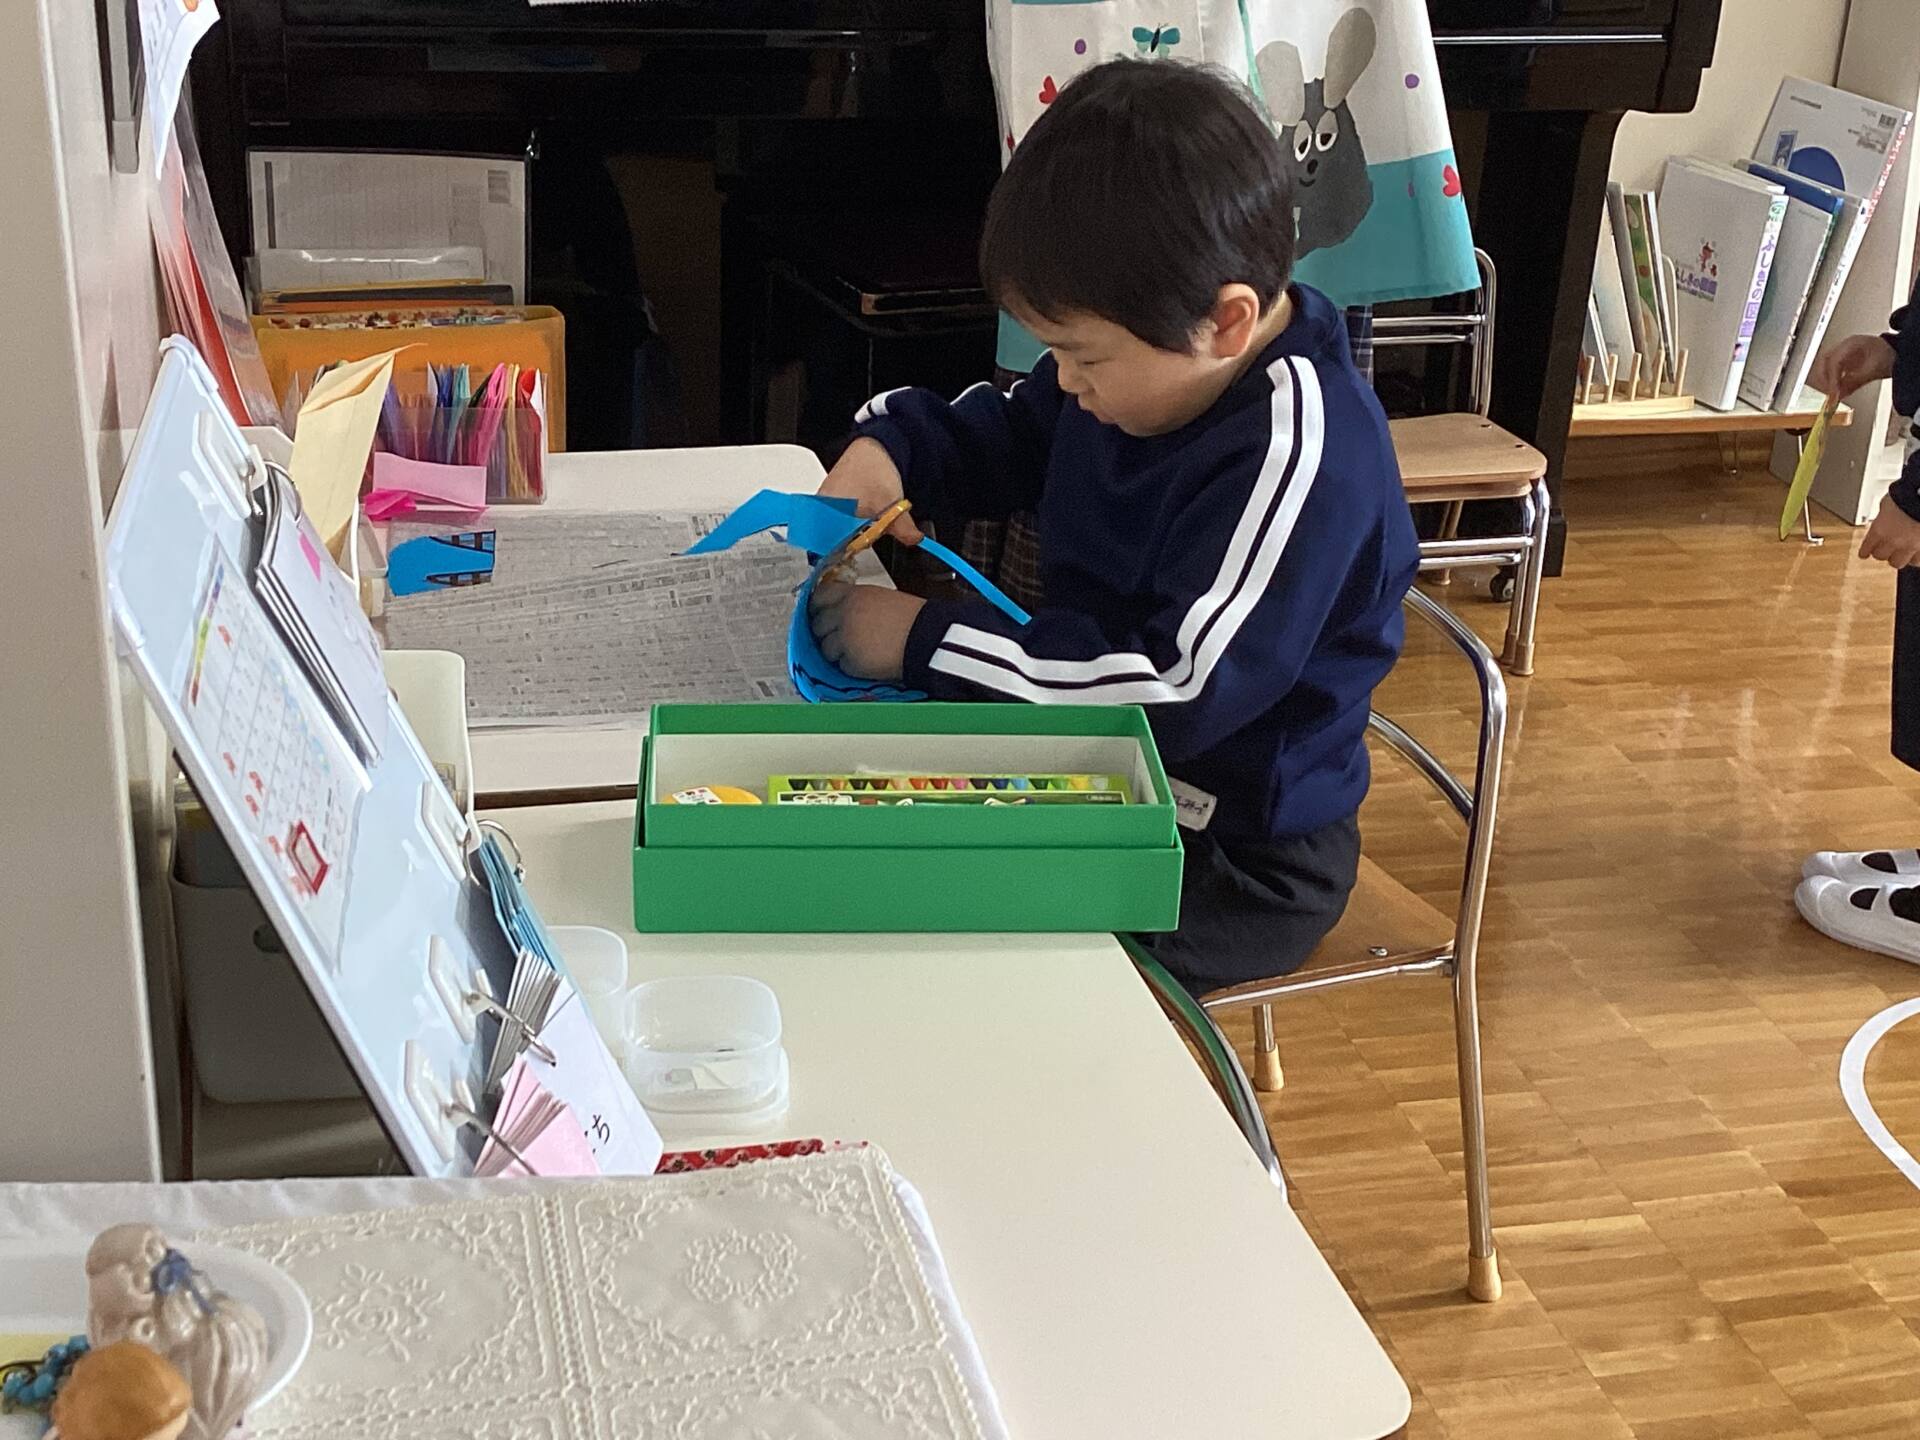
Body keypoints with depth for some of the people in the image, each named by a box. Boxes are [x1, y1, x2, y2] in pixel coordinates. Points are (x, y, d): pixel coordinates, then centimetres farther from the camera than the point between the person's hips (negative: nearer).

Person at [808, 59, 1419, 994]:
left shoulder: (1301, 456, -29)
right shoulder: (1153, 359, -2)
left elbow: (1178, 692, -33)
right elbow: (1002, 434, 18)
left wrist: (923, 642, -28)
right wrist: (887, 448, -5)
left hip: (1234, 856, -9)